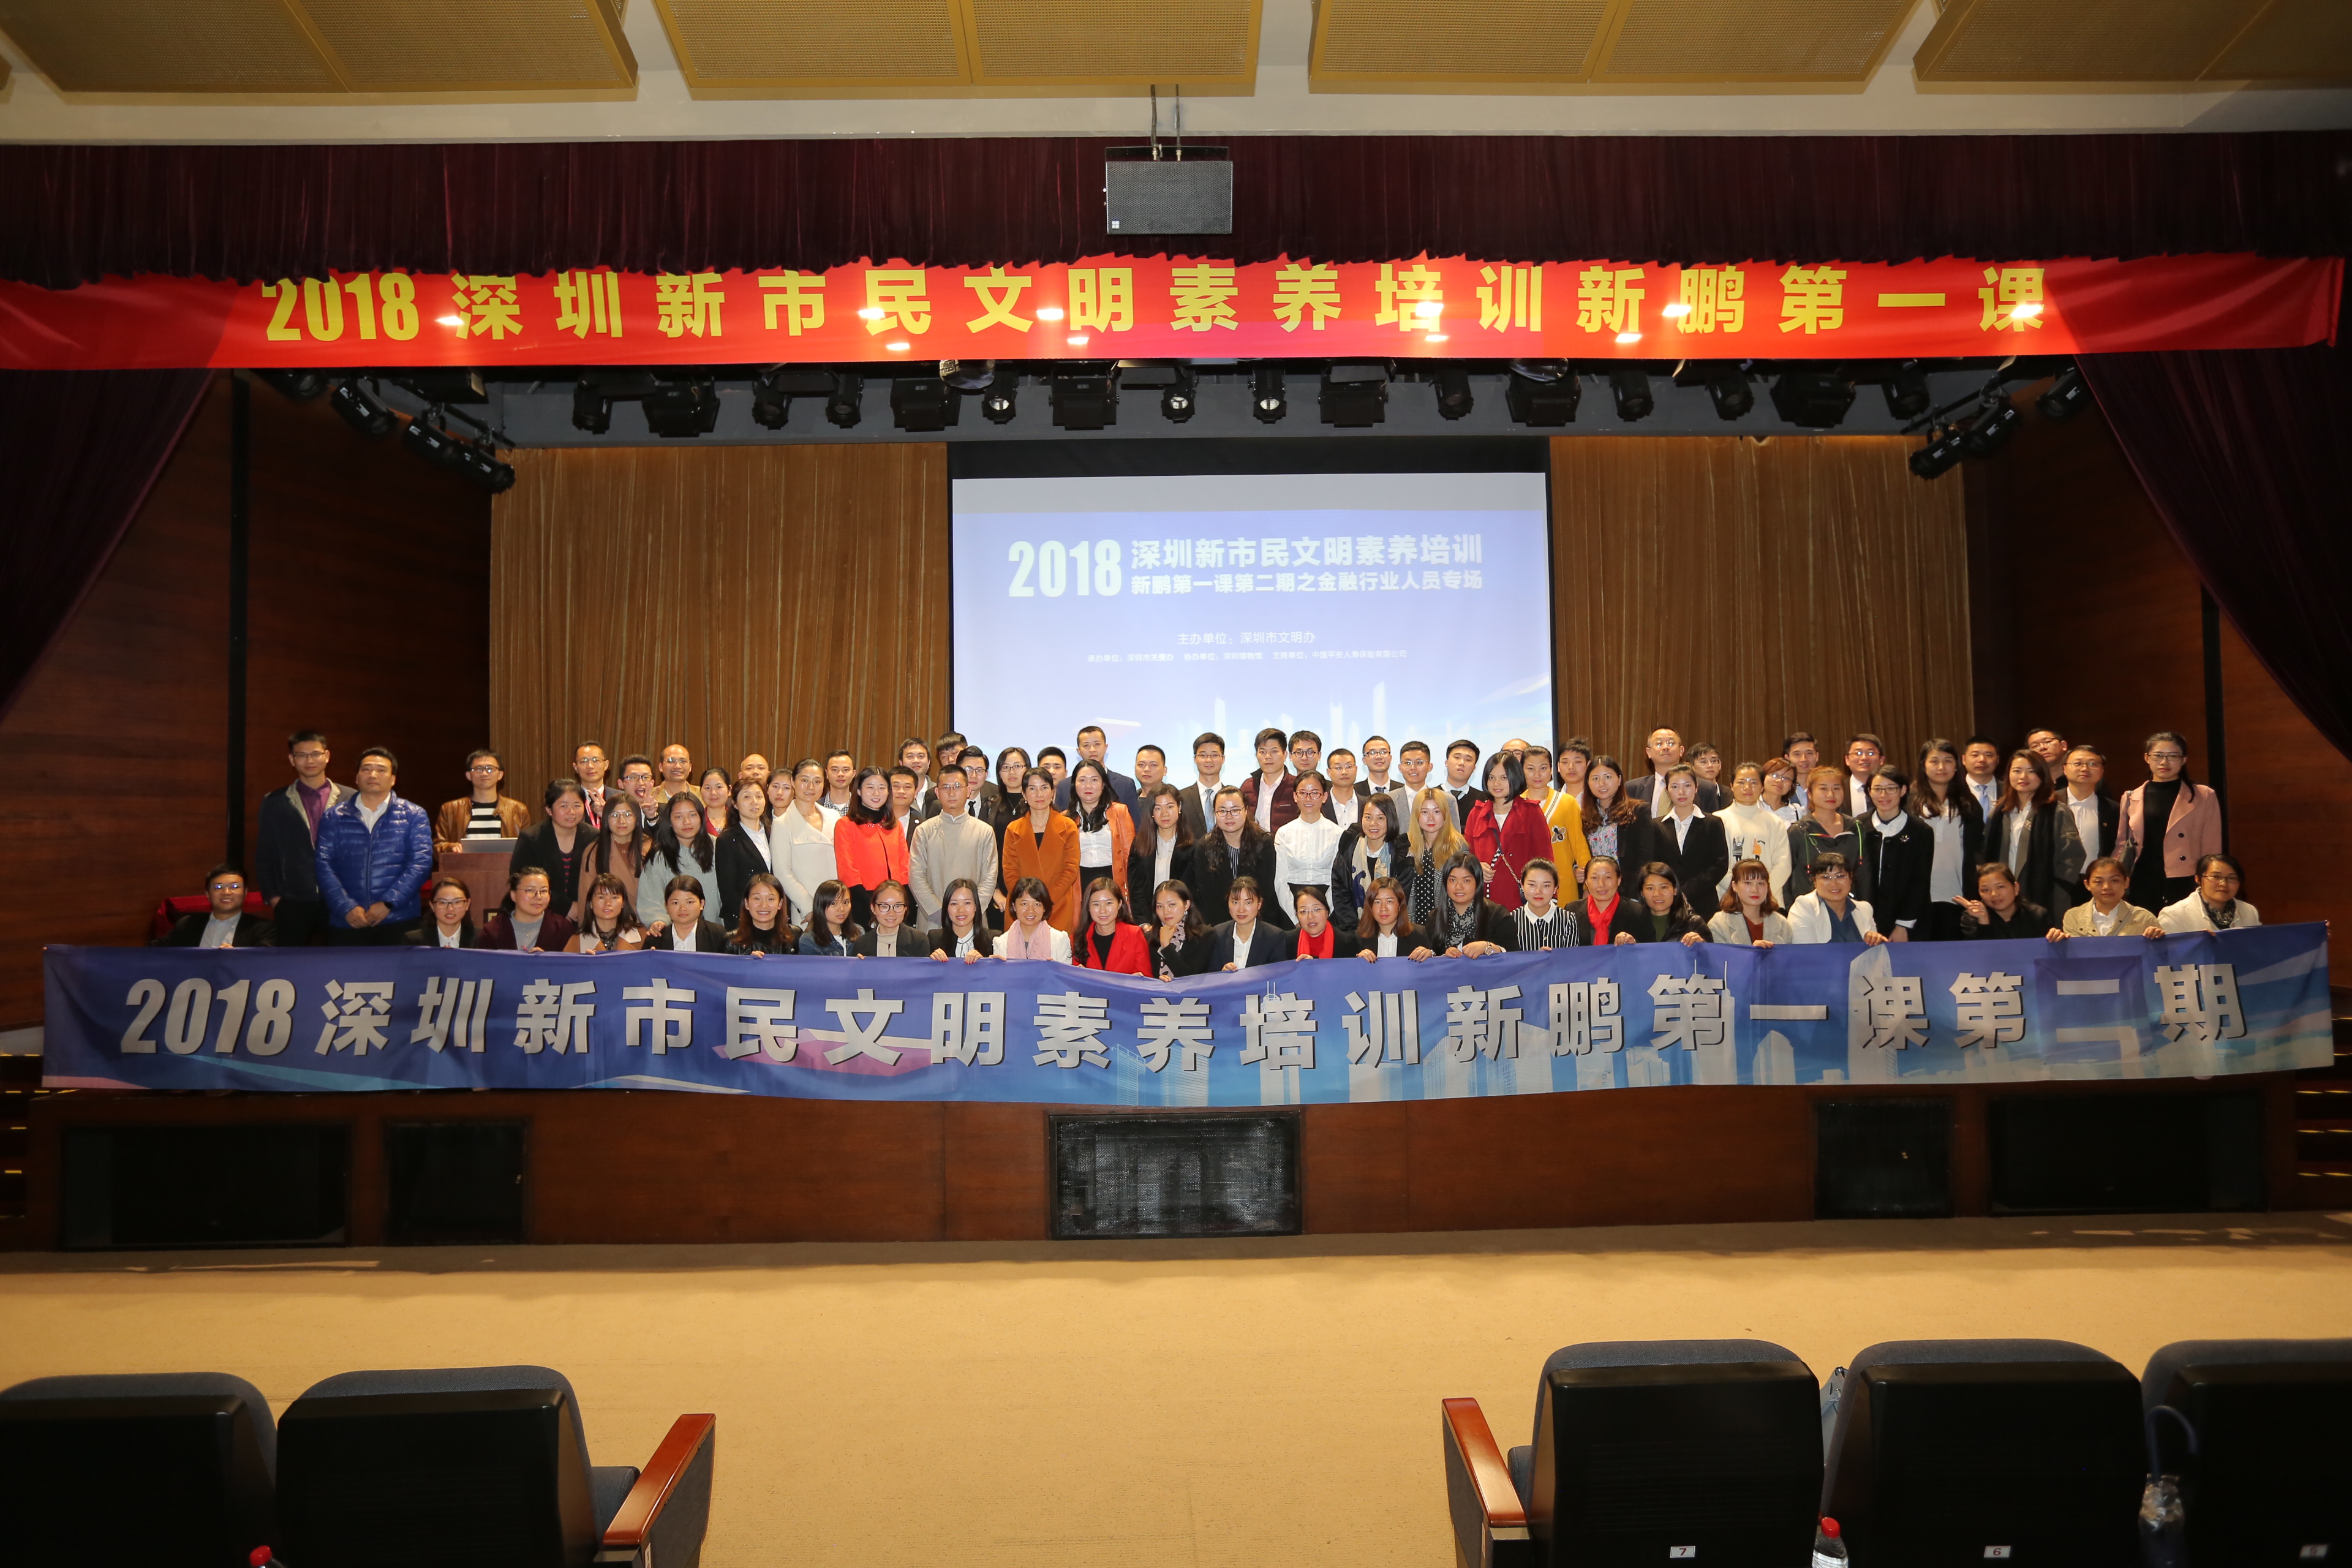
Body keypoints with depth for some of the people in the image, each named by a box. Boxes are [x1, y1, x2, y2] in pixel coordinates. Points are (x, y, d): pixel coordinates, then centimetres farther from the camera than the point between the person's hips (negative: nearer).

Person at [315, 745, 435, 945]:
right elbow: (324, 865, 2)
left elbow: (421, 863, -3)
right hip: (346, 923, 1)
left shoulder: (414, 815, 7)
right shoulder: (334, 817, 11)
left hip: (398, 921, -1)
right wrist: (346, 908, -11)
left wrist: (388, 903, -13)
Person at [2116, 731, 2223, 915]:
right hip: (2142, 888, 2)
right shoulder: (2131, 798, 10)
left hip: (2185, 888, -2)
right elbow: (2122, 846, 13)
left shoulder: (2204, 797, 4)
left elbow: (2211, 851, 3)